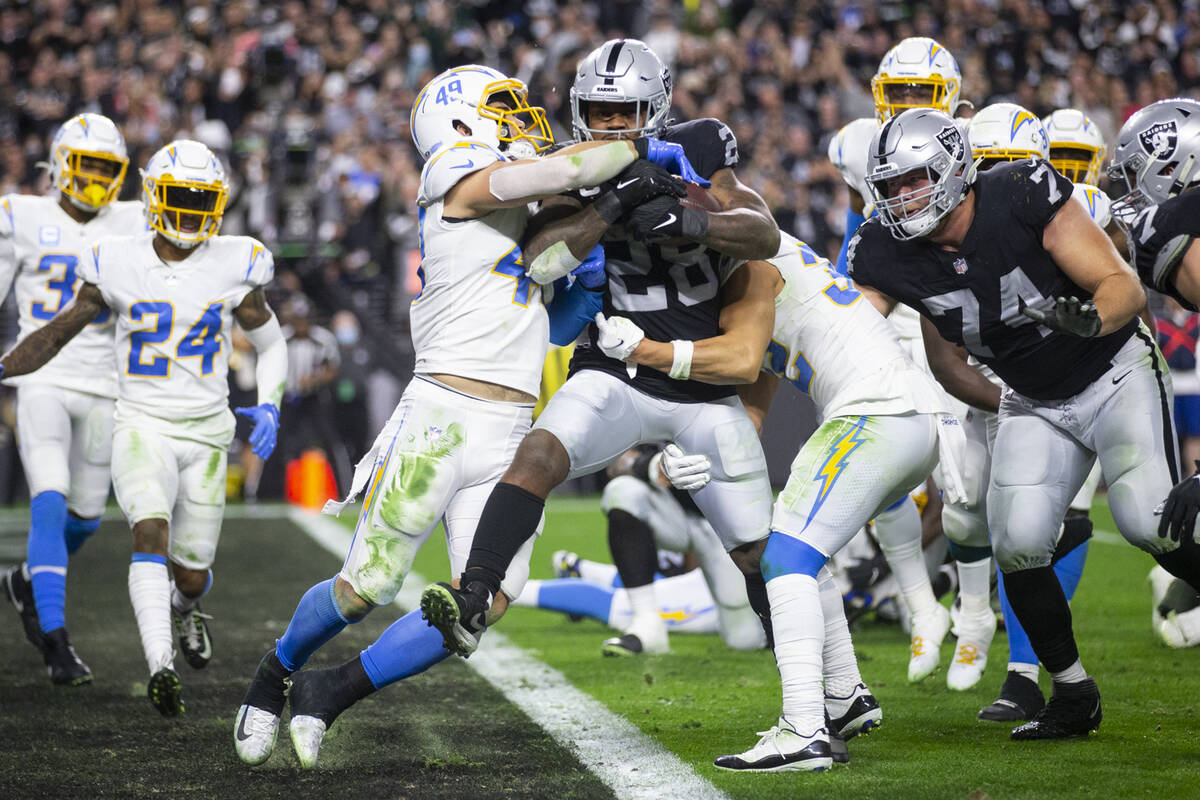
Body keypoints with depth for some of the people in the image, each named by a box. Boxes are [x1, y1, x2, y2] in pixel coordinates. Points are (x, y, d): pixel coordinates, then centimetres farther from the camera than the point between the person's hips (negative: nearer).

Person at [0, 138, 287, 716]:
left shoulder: (233, 267, -2)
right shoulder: (118, 265, -2)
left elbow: (271, 344, 9)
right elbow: (59, 332, 6)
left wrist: (268, 408, -7)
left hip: (206, 430, 1)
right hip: (141, 425, -1)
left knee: (191, 575, 8)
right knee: (151, 532, -28)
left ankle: (185, 605, 47)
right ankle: (161, 667, -38)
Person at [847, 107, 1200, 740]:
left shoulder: (1024, 196, -25)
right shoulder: (887, 253, -13)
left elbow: (1125, 288, -22)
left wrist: (1089, 319, -45)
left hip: (1116, 373, -4)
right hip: (1035, 404, 4)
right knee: (1018, 544, -12)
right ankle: (1072, 693, 6)